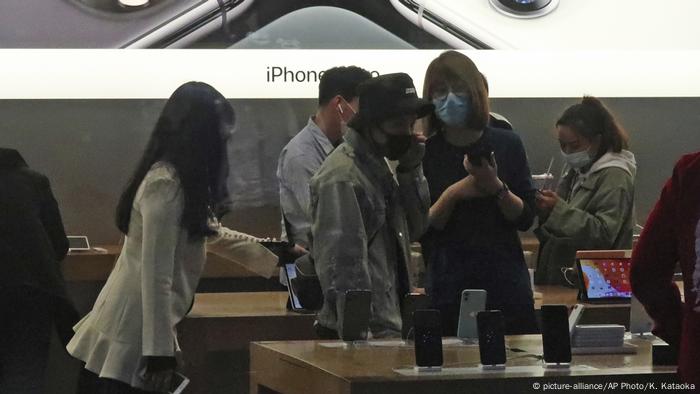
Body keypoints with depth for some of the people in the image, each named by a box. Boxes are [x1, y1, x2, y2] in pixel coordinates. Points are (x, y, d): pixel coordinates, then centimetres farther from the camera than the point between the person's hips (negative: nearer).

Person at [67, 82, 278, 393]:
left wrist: (273, 256, 38)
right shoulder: (166, 185, -18)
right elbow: (155, 276, -21)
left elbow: (210, 233, 31)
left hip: (133, 332, 10)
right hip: (131, 339, -10)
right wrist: (160, 351, -20)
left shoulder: (177, 179, 13)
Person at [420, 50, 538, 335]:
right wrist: (453, 195, -16)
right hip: (448, 287, -1)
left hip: (505, 282, 1)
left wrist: (497, 188, -14)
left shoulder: (507, 144, 3)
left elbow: (526, 218, 2)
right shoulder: (424, 153, 0)